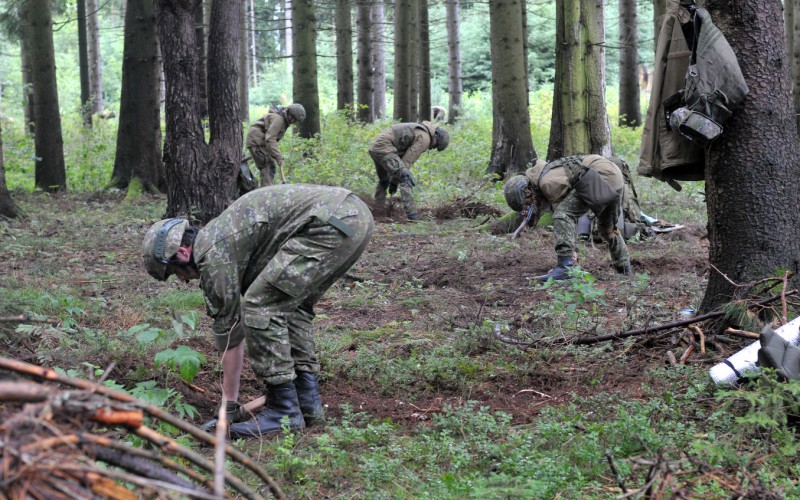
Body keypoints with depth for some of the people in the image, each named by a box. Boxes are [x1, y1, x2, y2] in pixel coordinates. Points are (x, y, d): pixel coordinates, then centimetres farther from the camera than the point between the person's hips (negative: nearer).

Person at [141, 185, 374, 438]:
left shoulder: (211, 254, -1)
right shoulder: (222, 235, 28)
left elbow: (228, 328, 4)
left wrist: (229, 403, 14)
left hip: (329, 224, -10)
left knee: (260, 305, -4)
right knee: (291, 304, 24)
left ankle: (284, 411, 0)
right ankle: (306, 399, 19)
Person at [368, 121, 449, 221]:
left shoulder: (419, 132, 25)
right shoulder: (425, 138, -6)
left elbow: (402, 157, 25)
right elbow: (407, 161, -9)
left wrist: (394, 180, 21)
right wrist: (395, 181, -4)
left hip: (375, 147, 10)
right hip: (384, 148, -10)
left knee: (383, 180, 28)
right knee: (406, 179, -12)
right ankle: (412, 216, -16)